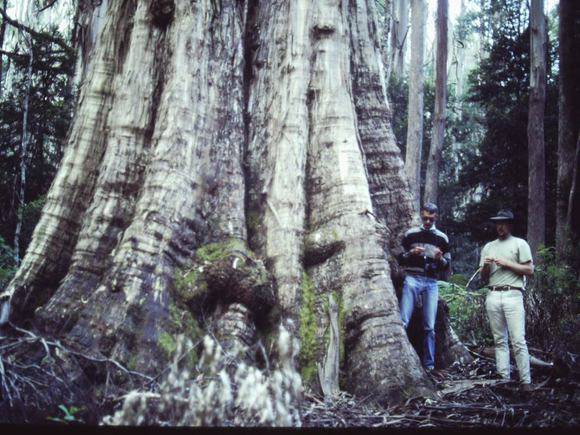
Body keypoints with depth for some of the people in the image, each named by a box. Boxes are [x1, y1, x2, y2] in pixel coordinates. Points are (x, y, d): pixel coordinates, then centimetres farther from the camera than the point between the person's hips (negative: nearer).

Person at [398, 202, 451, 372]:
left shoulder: (442, 238, 12)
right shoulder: (411, 234, 8)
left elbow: (447, 267, 15)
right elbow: (400, 259, 10)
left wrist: (440, 259, -7)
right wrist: (411, 253, -9)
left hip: (431, 283, 2)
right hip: (412, 280, -1)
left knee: (430, 326, 1)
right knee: (402, 321, -10)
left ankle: (429, 365, 7)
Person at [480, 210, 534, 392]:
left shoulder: (520, 244, 7)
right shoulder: (488, 247, 19)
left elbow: (530, 270, -1)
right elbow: (483, 278, 19)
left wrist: (506, 263, -8)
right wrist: (486, 266, -2)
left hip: (513, 295, -4)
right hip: (493, 296, 5)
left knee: (518, 340, -10)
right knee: (499, 340, 5)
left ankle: (526, 381, -9)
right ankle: (503, 378, 7)